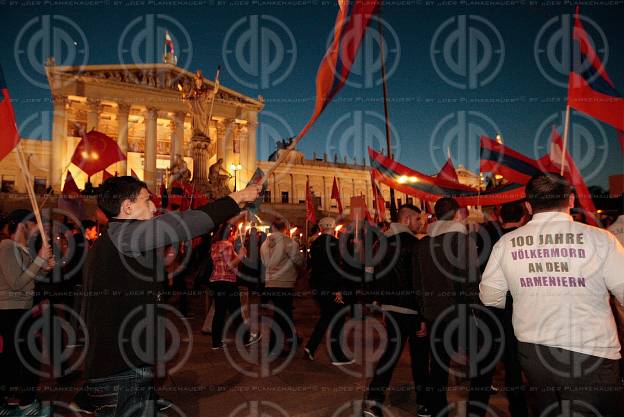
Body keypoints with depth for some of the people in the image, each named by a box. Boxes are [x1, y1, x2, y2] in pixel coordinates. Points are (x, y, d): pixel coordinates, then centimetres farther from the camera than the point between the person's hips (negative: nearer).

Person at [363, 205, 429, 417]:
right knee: (419, 356, 10)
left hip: (390, 307, 6)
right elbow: (418, 283, -18)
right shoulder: (412, 243, -15)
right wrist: (424, 316, -14)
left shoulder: (384, 242, 6)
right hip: (411, 309, -6)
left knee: (390, 352, 12)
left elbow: (377, 276, 12)